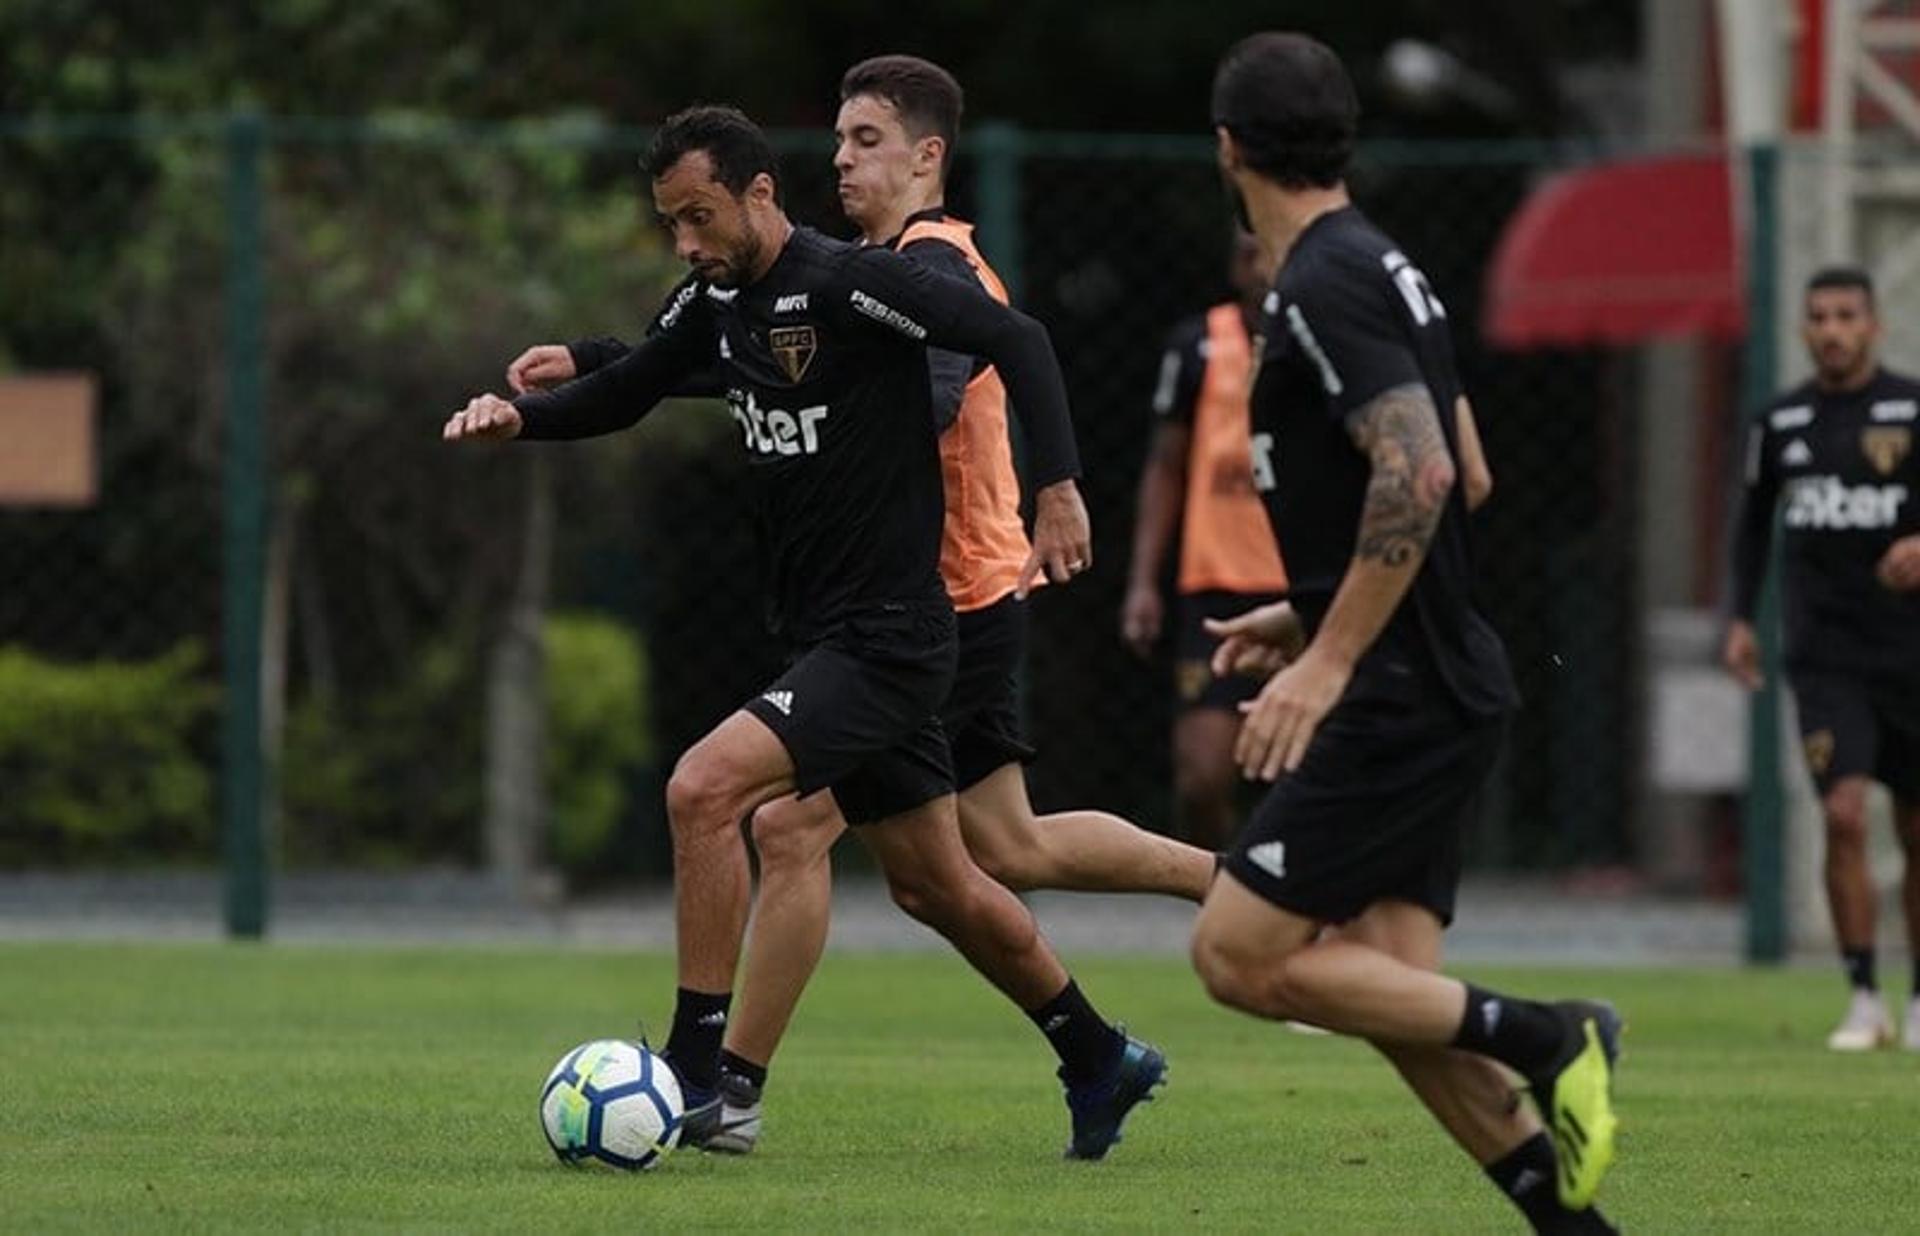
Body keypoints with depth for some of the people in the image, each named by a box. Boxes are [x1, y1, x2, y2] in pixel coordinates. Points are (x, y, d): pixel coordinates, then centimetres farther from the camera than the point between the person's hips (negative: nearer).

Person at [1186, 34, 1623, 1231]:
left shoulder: (1325, 287, -14)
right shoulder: (1382, 267, 16)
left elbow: (1418, 474, -26)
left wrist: (1329, 659, -24)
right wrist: (1311, 614, 27)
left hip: (1402, 696, -10)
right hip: (1438, 686, 10)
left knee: (1240, 954, -9)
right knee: (1389, 982, 5)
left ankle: (1542, 1036, -11)